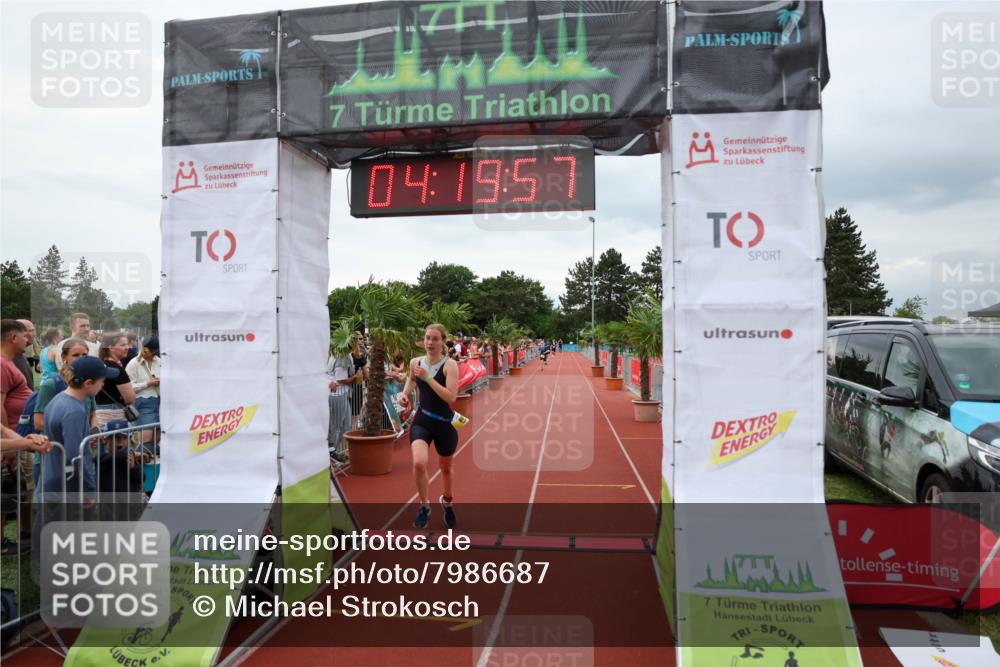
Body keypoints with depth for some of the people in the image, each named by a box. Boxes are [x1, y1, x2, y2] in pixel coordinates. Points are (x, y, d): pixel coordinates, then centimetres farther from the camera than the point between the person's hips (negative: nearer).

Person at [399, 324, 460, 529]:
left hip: (444, 423, -2)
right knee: (419, 463, -21)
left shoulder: (450, 365, -15)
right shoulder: (415, 362, -1)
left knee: (446, 468, 17)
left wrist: (428, 378, -28)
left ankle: (447, 501, 49)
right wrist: (405, 393, 6)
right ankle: (424, 506, 4)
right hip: (422, 420, 2)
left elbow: (451, 397, -27)